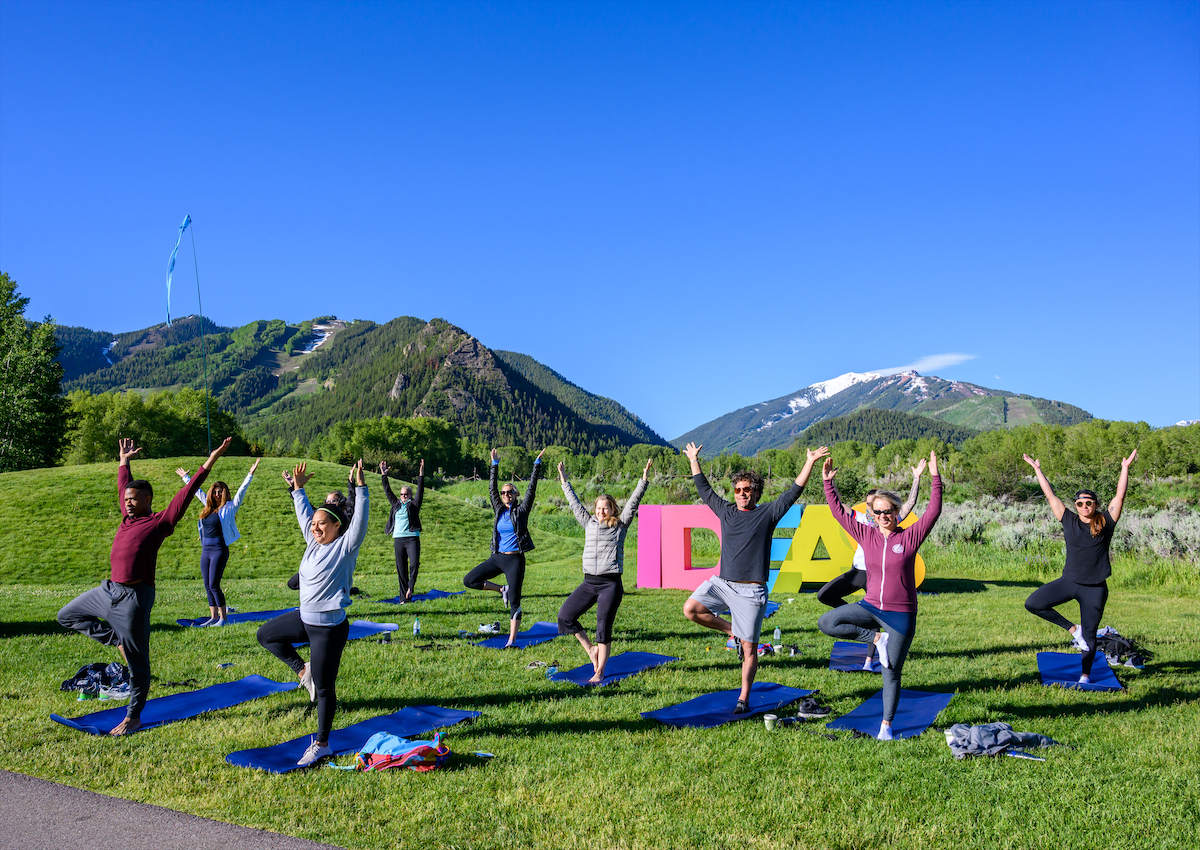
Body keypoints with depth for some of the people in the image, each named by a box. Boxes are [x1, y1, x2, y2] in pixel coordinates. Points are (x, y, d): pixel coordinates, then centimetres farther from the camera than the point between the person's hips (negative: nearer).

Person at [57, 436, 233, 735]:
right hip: (109, 590, 8)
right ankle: (116, 640, 22)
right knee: (67, 615, 24)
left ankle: (133, 717, 12)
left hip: (135, 597, -8)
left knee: (136, 661, 1)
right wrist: (124, 462, 40)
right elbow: (123, 487, 29)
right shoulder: (128, 517, 13)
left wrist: (209, 462, -18)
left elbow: (186, 494, -13)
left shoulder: (159, 522, -7)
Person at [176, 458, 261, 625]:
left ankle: (223, 617, -3)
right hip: (205, 550, 7)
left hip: (219, 550, -7)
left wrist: (250, 475, -20)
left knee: (214, 585, -11)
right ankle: (213, 617, 16)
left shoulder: (229, 508, -2)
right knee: (208, 586, 8)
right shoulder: (209, 507, 14)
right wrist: (185, 477, 38)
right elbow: (197, 491, 27)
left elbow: (241, 491, -11)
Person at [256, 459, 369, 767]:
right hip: (305, 618, 8)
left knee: (324, 689, 1)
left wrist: (360, 489, -34)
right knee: (266, 635, 22)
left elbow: (360, 520, -27)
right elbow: (304, 515, 16)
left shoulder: (345, 546, -15)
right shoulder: (314, 543, 5)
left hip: (330, 628, -8)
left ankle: (321, 745, 14)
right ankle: (302, 670, 25)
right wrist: (298, 489, 15)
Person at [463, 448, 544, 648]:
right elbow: (491, 488, 14)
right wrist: (495, 465, 13)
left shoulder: (521, 510, 0)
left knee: (514, 602, -5)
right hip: (497, 558, 5)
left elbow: (532, 488, -4)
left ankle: (512, 640, 0)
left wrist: (537, 464, -6)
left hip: (515, 560, -5)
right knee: (469, 580, -4)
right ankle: (502, 590, 12)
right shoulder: (499, 510, 10)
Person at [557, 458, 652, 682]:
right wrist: (565, 482, 27)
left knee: (604, 628, -3)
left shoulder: (620, 525, 4)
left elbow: (633, 503, -2)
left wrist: (644, 480, -10)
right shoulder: (589, 524, 13)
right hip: (589, 582, 4)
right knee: (565, 616, -3)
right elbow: (575, 504, 21)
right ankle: (591, 649, 15)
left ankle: (599, 672, 8)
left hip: (611, 584, -4)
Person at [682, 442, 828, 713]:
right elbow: (704, 490, 22)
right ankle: (732, 631, 6)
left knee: (749, 648, 0)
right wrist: (694, 461, 26)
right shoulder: (726, 511, 12)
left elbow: (793, 493, -2)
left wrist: (810, 463, -9)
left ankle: (744, 698, 14)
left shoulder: (767, 514, 2)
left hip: (751, 591, -4)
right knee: (691, 609, -16)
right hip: (721, 582, 4)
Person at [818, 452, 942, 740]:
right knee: (826, 623, -18)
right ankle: (876, 639, -2)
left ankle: (886, 725, 21)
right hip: (871, 606, 3)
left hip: (901, 614, -3)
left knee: (891, 674, 3)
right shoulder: (866, 535, 2)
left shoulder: (910, 537, -5)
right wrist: (828, 482, -1)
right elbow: (838, 512, 5)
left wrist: (935, 478, -22)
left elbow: (933, 512, -14)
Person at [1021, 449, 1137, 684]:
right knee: (1032, 604, -13)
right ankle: (1072, 629, 6)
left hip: (1095, 587, -2)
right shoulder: (1069, 521, 4)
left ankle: (1085, 676, 26)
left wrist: (1125, 468, -7)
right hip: (1069, 581, 2)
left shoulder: (1105, 522, 1)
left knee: (1089, 635, 7)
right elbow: (1050, 496, 6)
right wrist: (1037, 469, 8)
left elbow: (1120, 496, -3)